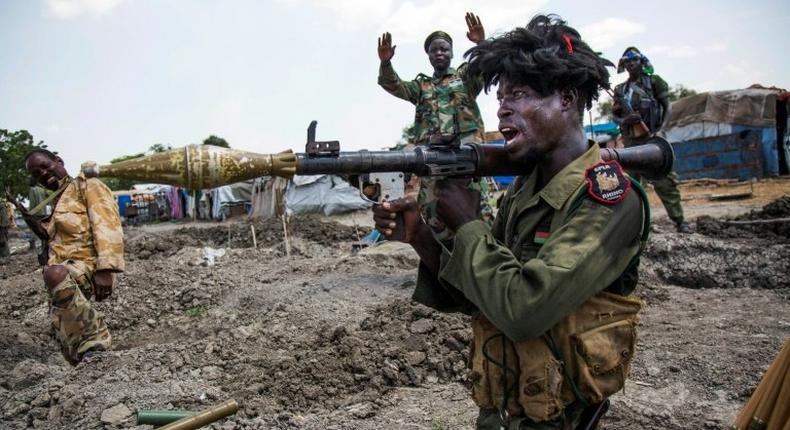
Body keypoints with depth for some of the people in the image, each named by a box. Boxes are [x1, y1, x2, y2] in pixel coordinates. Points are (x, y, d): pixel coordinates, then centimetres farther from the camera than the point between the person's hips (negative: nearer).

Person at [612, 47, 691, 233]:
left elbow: (668, 109, 4)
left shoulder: (654, 81, 6)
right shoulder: (620, 90, 15)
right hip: (631, 141, 4)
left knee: (665, 180, -7)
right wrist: (625, 121, -10)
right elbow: (615, 116, 13)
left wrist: (661, 130, -11)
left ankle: (679, 221, -3)